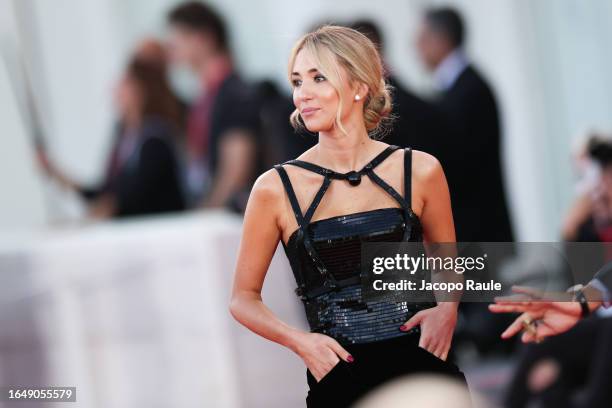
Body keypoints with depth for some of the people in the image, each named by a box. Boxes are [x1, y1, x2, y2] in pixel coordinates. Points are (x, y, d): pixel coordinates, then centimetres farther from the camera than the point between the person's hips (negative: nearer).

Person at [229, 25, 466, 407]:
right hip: (341, 372, -1)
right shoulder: (276, 187, 4)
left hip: (420, 357, 1)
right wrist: (299, 340, -3)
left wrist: (447, 310, 2)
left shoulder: (419, 171, 8)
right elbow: (244, 298, 13)